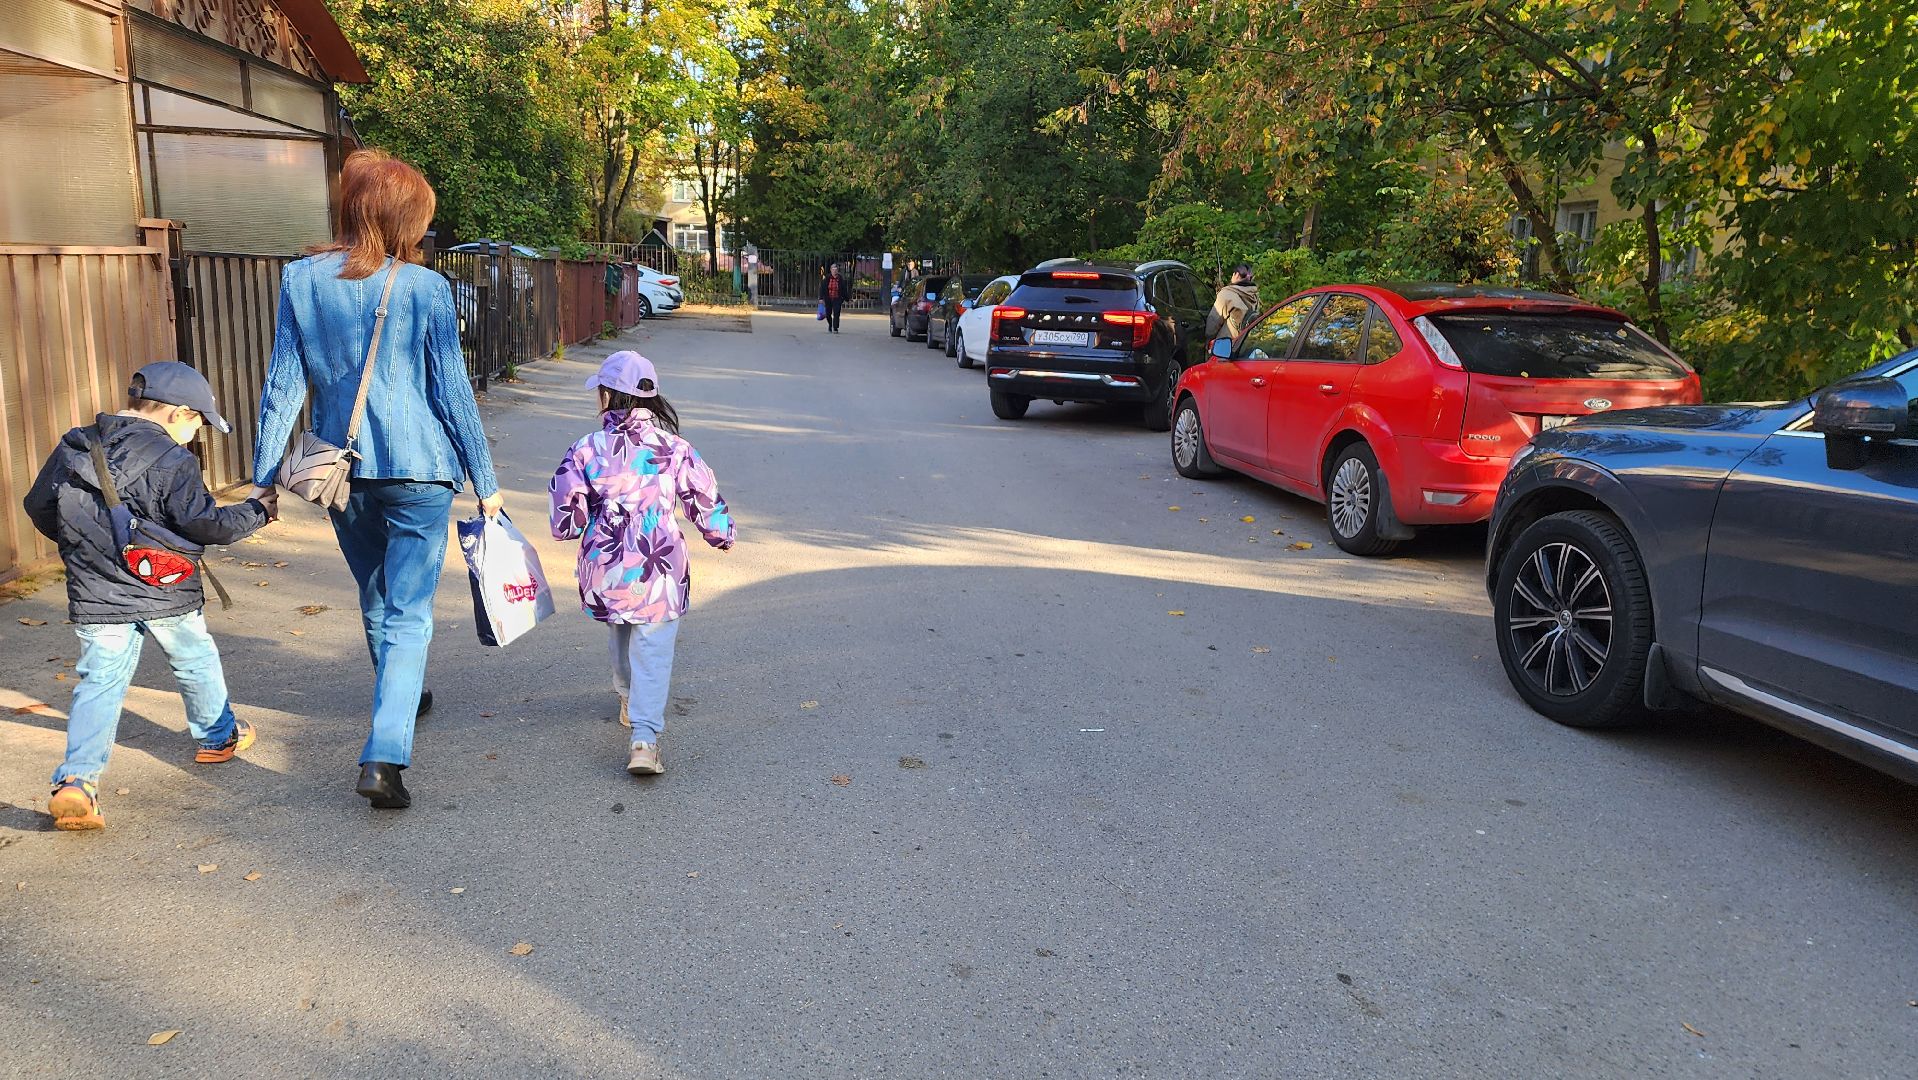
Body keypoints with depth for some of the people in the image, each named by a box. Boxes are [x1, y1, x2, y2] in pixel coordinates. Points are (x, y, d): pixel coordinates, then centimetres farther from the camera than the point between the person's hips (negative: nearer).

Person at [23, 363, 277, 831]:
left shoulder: (74, 447, 5)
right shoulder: (171, 461, -15)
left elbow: (38, 505, 13)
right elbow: (207, 525, -16)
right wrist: (257, 510, -1)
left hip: (95, 597, 4)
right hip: (165, 596, -4)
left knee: (99, 683, 5)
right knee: (196, 662, 19)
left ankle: (77, 779, -10)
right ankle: (218, 735, 39)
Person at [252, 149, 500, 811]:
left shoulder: (302, 280, -1)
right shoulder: (425, 289, -9)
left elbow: (283, 385, 1)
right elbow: (452, 392, -5)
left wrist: (264, 475, 7)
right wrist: (484, 480, 3)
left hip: (341, 470, 4)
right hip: (418, 470, -4)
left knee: (375, 597, 24)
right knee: (409, 613, -2)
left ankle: (402, 697, 46)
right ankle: (384, 753, -15)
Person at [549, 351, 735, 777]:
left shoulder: (586, 450, -5)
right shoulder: (674, 448, -4)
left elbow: (566, 519, -2)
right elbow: (706, 500, 4)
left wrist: (583, 523, 21)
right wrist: (722, 534, 22)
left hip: (605, 566, 2)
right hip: (659, 568, -1)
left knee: (621, 633, 27)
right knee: (652, 650, 0)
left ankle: (628, 702, 47)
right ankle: (644, 738, -13)